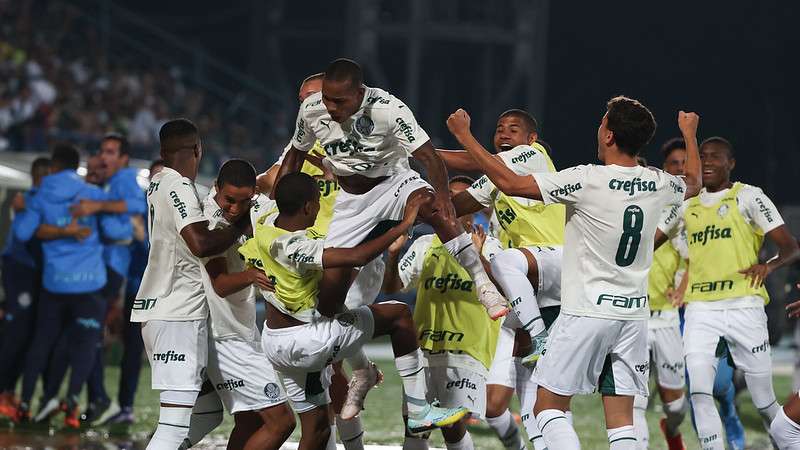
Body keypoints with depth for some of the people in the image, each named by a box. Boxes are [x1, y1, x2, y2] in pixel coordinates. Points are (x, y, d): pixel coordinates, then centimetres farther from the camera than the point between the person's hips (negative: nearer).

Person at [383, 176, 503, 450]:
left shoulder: (489, 246, 4)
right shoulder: (425, 245, 15)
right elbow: (391, 288, 13)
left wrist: (478, 257, -30)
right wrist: (393, 255, -6)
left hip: (467, 352, -4)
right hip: (423, 350, 4)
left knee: (453, 426, -15)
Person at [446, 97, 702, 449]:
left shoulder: (588, 180, -15)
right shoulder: (658, 184, 2)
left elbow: (510, 183, -13)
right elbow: (692, 184, 28)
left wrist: (464, 135, -3)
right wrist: (689, 134, 46)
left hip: (586, 312, -5)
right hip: (634, 313, 5)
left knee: (548, 406, 2)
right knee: (621, 418, 6)